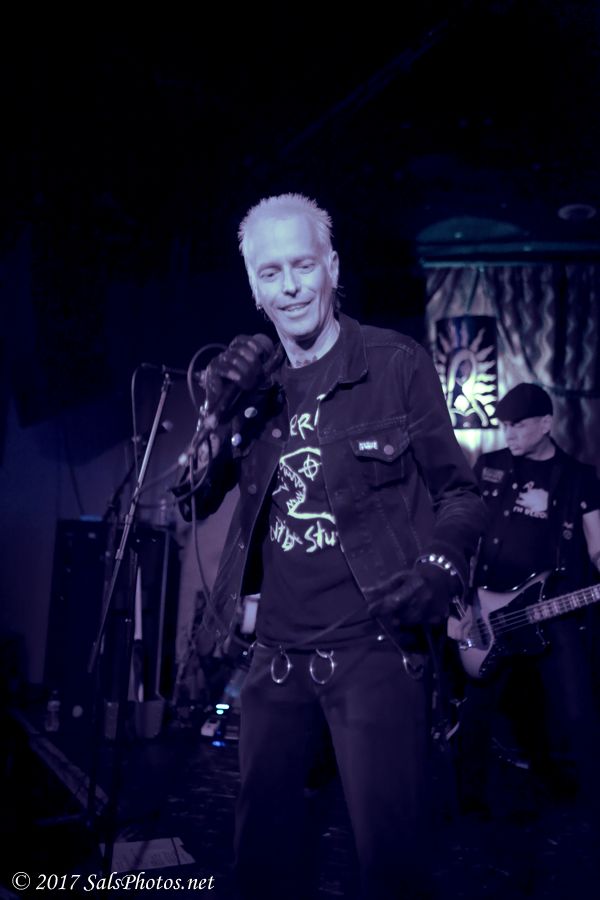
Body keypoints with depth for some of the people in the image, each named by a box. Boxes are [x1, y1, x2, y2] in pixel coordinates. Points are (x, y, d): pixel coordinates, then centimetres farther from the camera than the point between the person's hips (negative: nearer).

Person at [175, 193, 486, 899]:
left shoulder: (397, 365, -2)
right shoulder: (252, 383, 9)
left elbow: (459, 492, 4)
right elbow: (192, 504, 7)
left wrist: (438, 570, -14)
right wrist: (218, 417, -8)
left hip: (373, 648, -4)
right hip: (277, 654, 4)